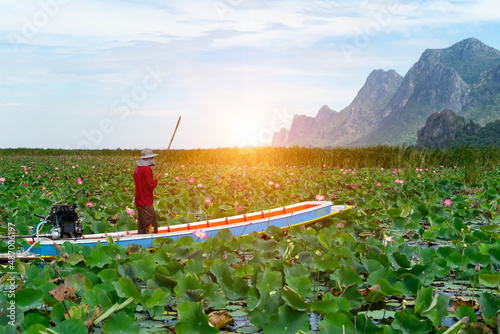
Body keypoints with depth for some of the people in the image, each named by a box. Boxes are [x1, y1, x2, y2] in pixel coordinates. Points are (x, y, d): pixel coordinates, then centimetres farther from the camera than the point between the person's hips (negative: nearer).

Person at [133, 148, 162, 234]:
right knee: (151, 228, -6)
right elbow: (150, 186, -16)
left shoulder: (137, 169, 13)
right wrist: (157, 178, 0)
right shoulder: (147, 169, -15)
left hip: (139, 202, 9)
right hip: (146, 203, -9)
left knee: (141, 229, 12)